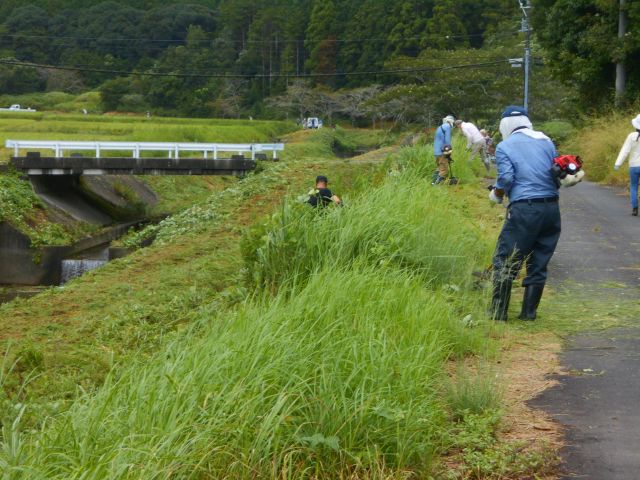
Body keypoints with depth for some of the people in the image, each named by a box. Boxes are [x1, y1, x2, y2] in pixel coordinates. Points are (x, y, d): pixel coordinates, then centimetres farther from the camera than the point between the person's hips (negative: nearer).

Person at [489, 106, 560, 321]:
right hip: (552, 208, 5)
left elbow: (506, 179, -9)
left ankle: (498, 312, 5)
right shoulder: (546, 141, 14)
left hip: (524, 209, -5)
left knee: (505, 262, 4)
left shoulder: (504, 147, 0)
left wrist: (496, 195, 8)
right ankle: (529, 312, 15)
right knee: (539, 263, 12)